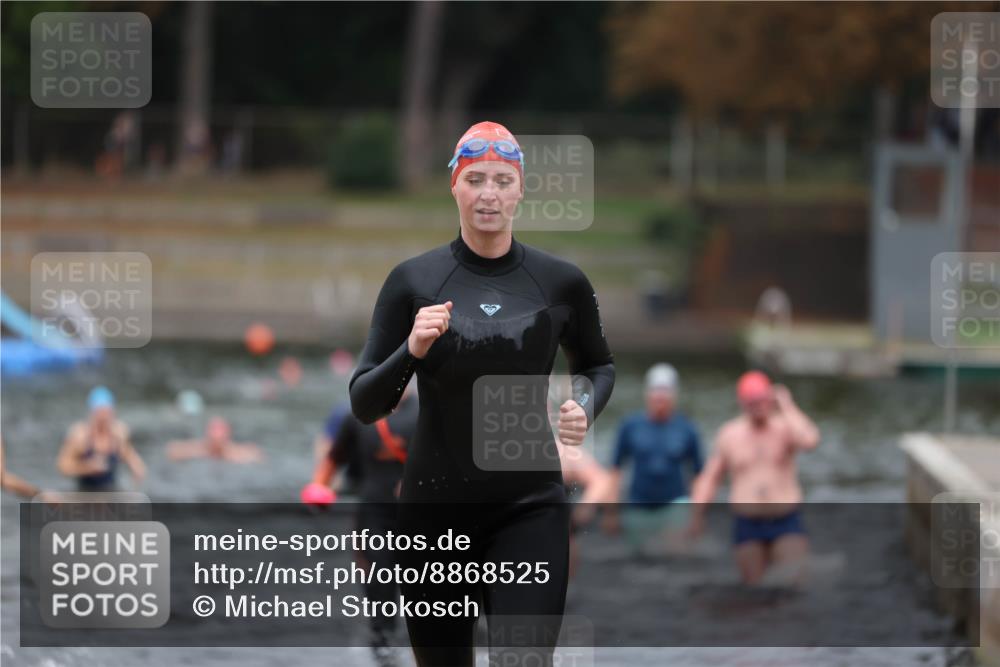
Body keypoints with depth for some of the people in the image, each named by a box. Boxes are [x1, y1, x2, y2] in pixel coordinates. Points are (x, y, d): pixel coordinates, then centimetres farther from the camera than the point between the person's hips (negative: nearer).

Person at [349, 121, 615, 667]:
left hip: (530, 509, -1)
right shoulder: (413, 281, -3)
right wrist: (411, 351, -21)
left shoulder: (561, 283, -1)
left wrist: (585, 407, -3)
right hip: (435, 508, 1)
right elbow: (364, 405, -3)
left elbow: (598, 366, 18)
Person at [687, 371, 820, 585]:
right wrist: (697, 514, -4)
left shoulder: (786, 427, -1)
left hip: (787, 525, -2)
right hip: (748, 526, 2)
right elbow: (710, 477, 9)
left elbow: (810, 441, -24)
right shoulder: (730, 434, 5)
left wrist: (787, 407, -16)